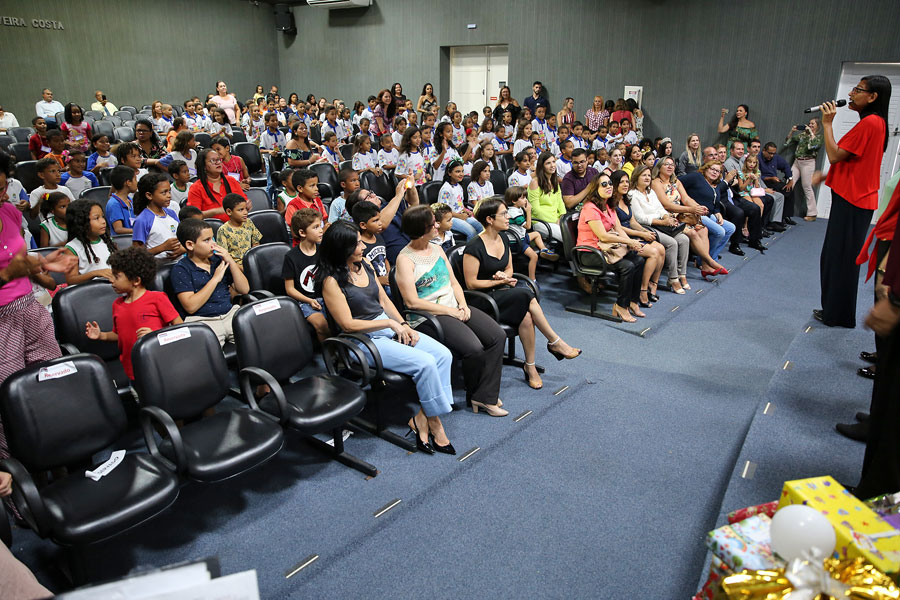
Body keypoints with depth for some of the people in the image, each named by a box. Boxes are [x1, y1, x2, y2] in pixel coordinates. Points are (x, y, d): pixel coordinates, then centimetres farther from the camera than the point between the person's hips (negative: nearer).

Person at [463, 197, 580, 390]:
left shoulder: (503, 240, 10)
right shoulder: (474, 247, -14)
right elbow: (471, 283, -13)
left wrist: (504, 275, -2)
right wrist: (499, 281, -15)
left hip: (503, 294, 7)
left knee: (526, 316, -27)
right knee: (526, 295, -29)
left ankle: (530, 366, -18)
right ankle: (555, 342, -18)